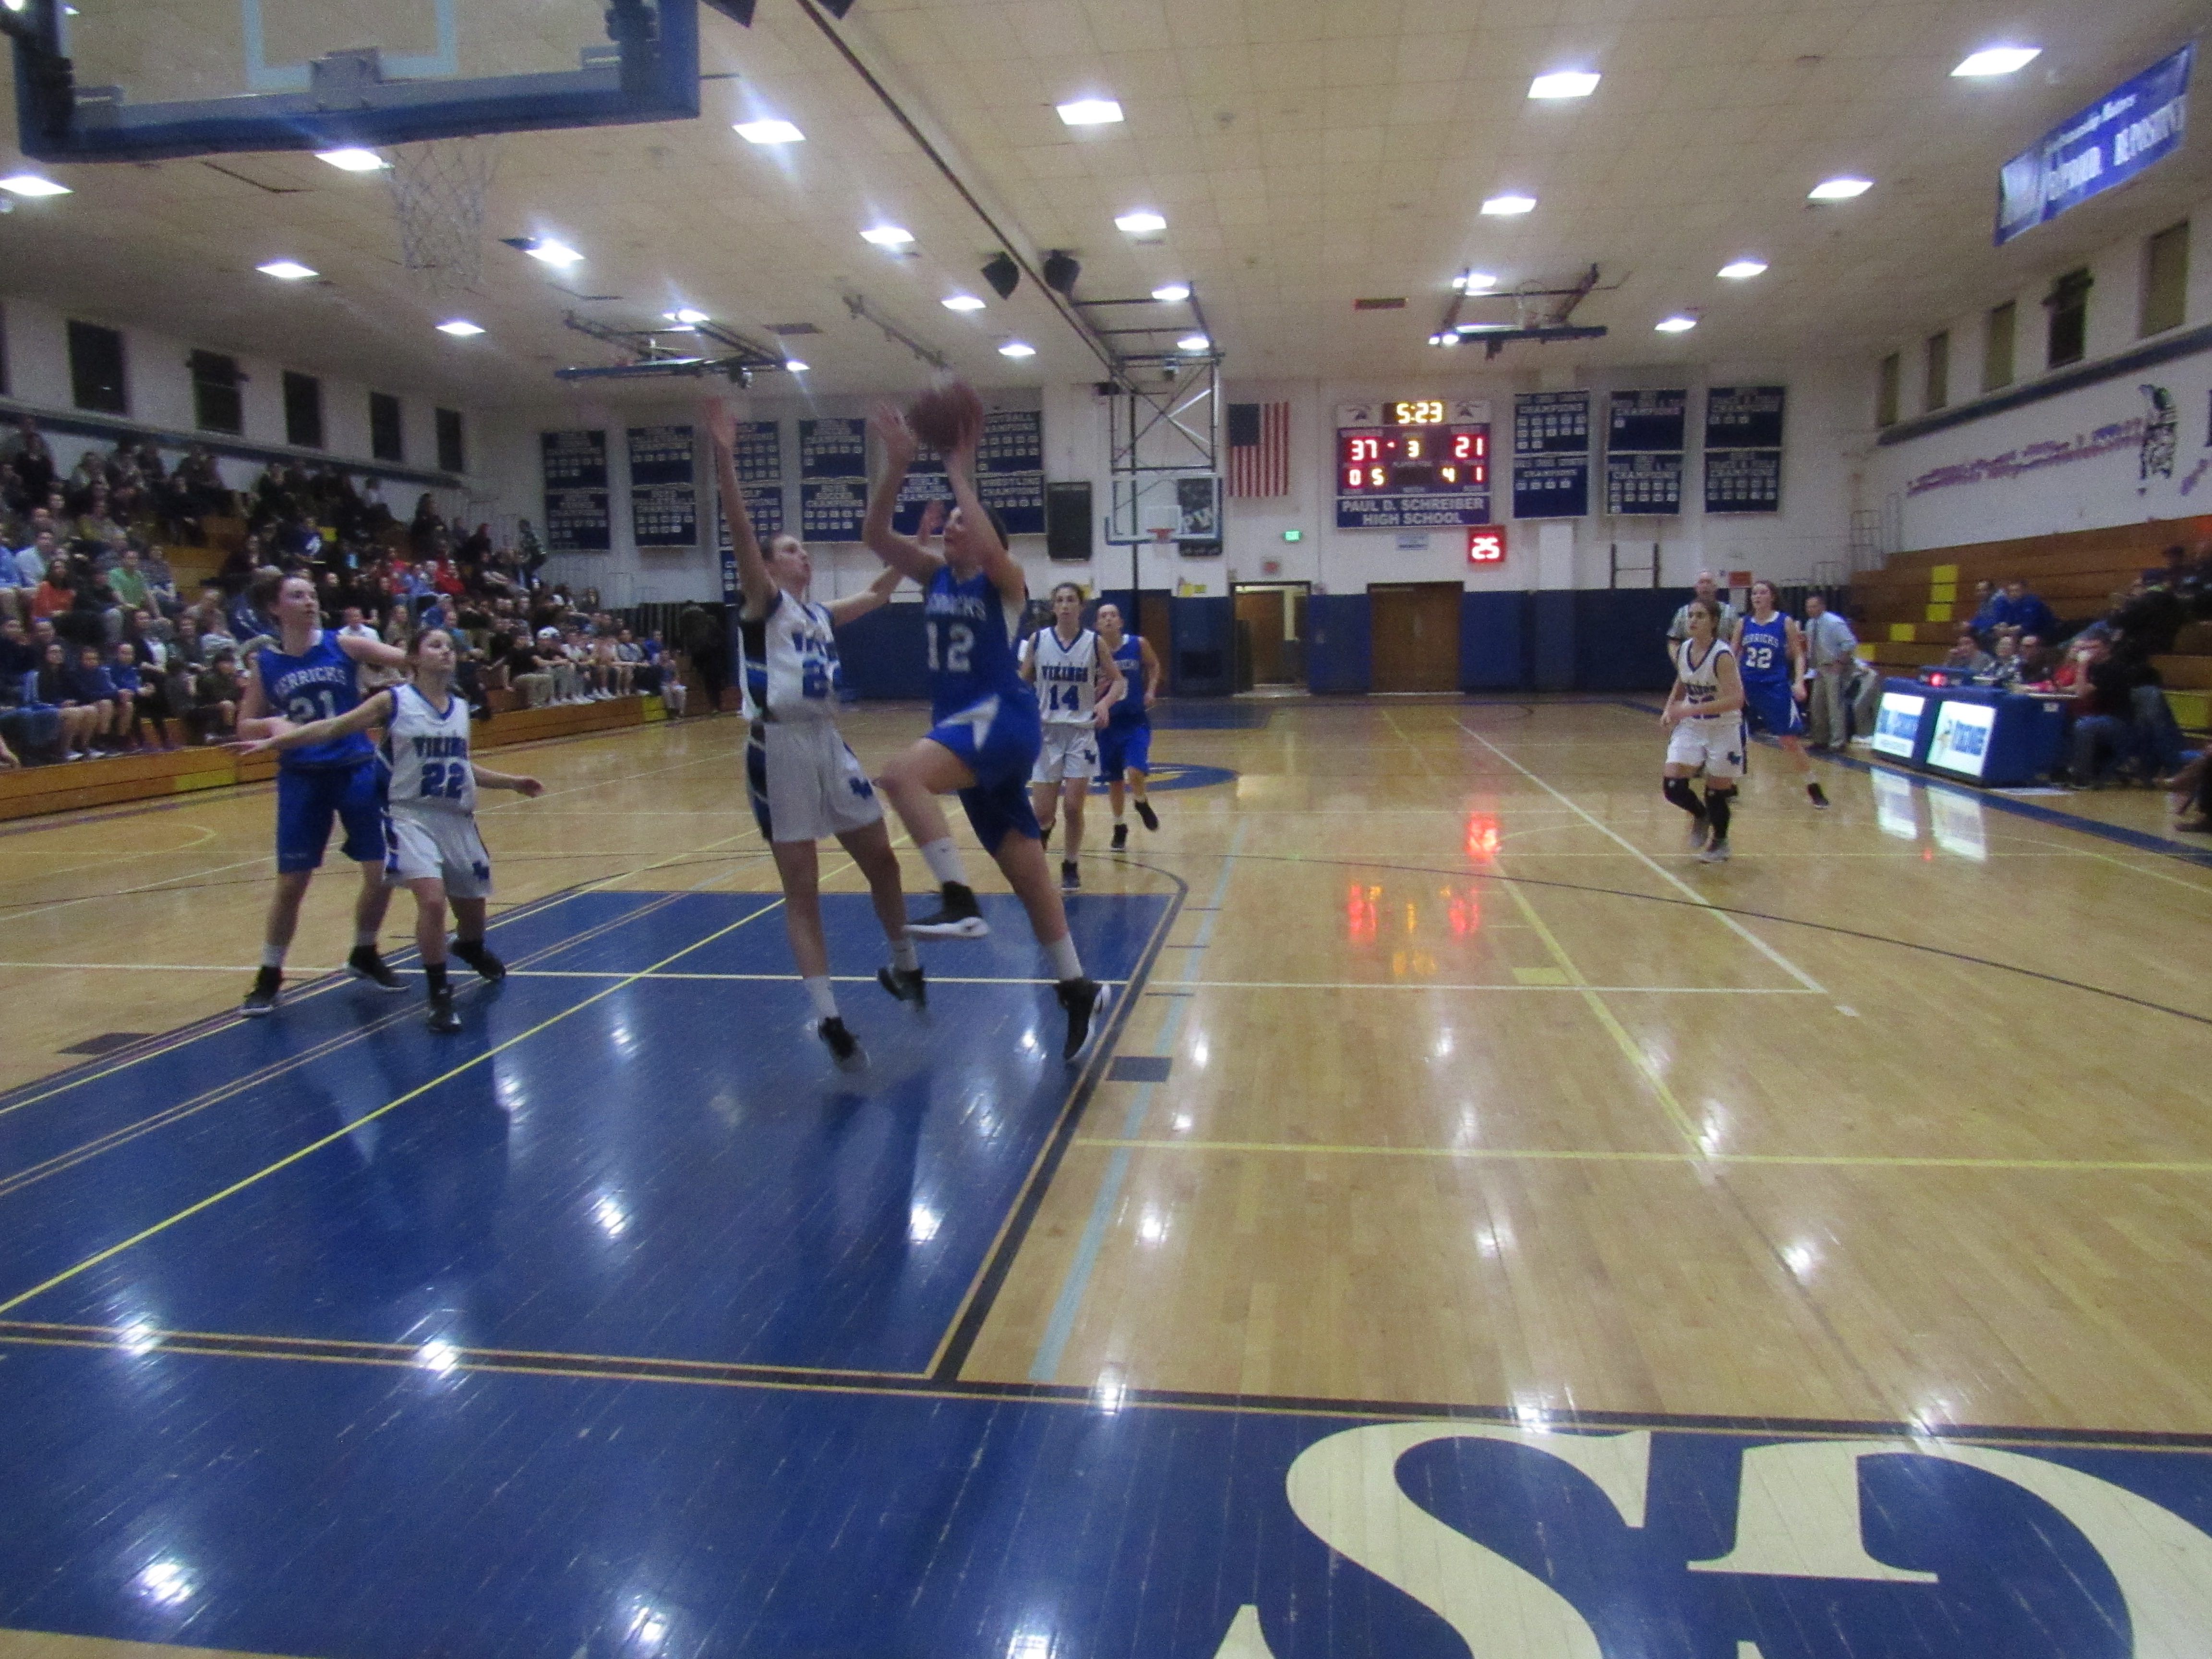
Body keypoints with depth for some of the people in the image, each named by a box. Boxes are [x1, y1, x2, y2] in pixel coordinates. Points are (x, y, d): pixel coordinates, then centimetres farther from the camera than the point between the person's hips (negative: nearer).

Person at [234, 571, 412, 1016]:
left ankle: (364, 955, 27)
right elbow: (245, 725, 6)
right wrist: (272, 724, -15)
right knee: (291, 882, 1)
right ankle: (269, 978, 17)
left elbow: (409, 659, -9)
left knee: (381, 873, 3)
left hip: (359, 770, 1)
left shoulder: (342, 645, -2)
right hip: (302, 779, 0)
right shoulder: (263, 662, 1)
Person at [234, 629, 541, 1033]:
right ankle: (439, 995, -8)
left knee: (471, 906, 14)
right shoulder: (394, 702, -5)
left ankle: (473, 950, 51)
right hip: (411, 817, -5)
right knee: (432, 898, -24)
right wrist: (274, 742, -16)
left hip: (458, 819, 5)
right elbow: (332, 728, -8)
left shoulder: (461, 708, 9)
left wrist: (513, 782, 17)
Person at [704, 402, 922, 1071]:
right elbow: (740, 533, -16)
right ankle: (827, 1018, 3)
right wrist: (724, 459, -28)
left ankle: (903, 966, 35)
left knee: (881, 859, 13)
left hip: (828, 744, 7)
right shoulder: (763, 604, -2)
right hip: (780, 749, -6)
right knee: (802, 889, -2)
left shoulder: (822, 614, 17)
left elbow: (879, 593, 29)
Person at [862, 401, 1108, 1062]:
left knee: (903, 776, -32)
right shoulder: (935, 576, 14)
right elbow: (875, 535, 3)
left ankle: (960, 902, -30)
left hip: (1002, 718, -7)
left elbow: (988, 548, -26)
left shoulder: (1004, 580, -2)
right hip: (965, 727, 7)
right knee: (1024, 867, 9)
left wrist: (960, 476, -18)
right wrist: (897, 465, -8)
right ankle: (1077, 989, 17)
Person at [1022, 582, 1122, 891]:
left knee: (1074, 807, -3)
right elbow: (1024, 682, 9)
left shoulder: (1094, 642, -3)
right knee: (1043, 812, -1)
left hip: (1081, 731, -1)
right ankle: (1043, 829, 35)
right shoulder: (1037, 640, -1)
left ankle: (1070, 866, 16)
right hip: (1046, 731, 1)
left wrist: (1105, 702, -14)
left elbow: (1117, 680, 5)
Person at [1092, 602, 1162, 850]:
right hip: (1108, 723, 1)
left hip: (1136, 721, -1)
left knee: (1135, 773, -19)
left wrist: (1151, 690, 0)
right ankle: (1120, 828, 31)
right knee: (1114, 780, 11)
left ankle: (1142, 803, 16)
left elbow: (1154, 665, 14)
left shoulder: (1139, 644, -7)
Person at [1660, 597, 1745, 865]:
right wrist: (1669, 709, 3)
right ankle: (1700, 816, 25)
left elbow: (1736, 699, -29)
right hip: (1691, 728, 5)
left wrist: (1691, 710, -32)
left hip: (1723, 731, -5)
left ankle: (1720, 842, 32)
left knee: (1716, 793, 5)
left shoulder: (1722, 655, -21)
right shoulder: (1683, 651, -2)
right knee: (1672, 786, -7)